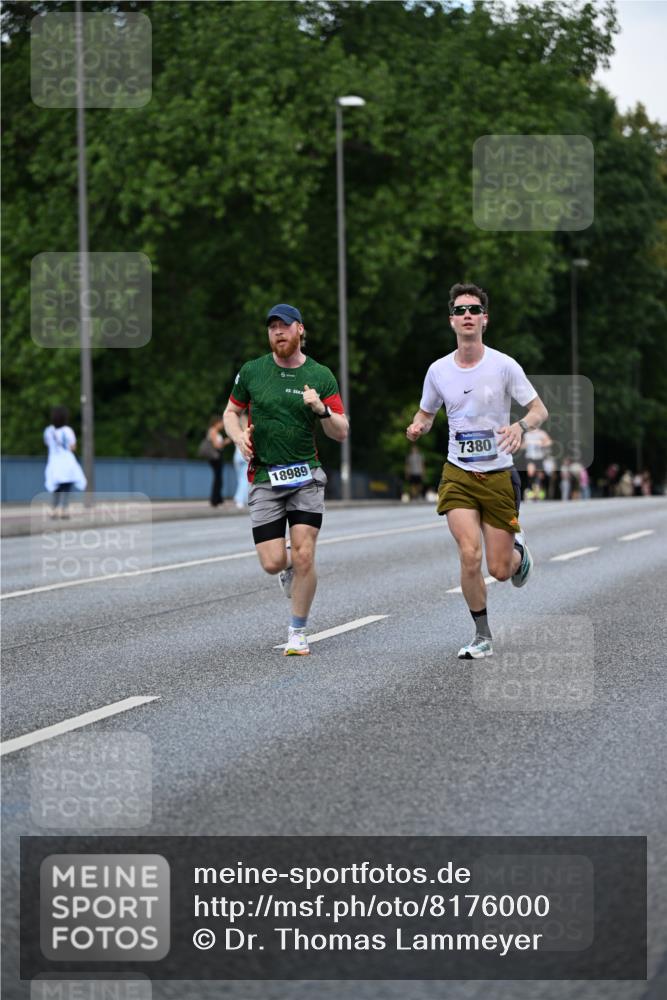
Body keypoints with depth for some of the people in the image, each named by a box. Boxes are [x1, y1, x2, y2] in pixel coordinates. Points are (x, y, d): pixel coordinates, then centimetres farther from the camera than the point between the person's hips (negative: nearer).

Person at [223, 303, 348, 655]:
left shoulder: (320, 376, 2)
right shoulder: (251, 372, 4)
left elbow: (341, 433, 2)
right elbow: (231, 411, 17)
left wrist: (322, 409, -17)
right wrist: (239, 436, -4)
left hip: (305, 476, -1)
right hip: (264, 478, 1)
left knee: (303, 557, -9)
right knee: (272, 563, -7)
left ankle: (298, 632, 7)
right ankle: (288, 565, 32)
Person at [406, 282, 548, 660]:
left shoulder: (504, 365, -8)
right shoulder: (439, 370, 1)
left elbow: (540, 409, -4)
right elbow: (426, 413, 16)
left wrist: (521, 427, -27)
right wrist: (418, 427, -9)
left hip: (499, 475, -1)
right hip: (458, 473, 1)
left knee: (500, 569, -1)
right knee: (470, 555, -17)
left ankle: (518, 549, 38)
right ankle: (483, 637, 0)